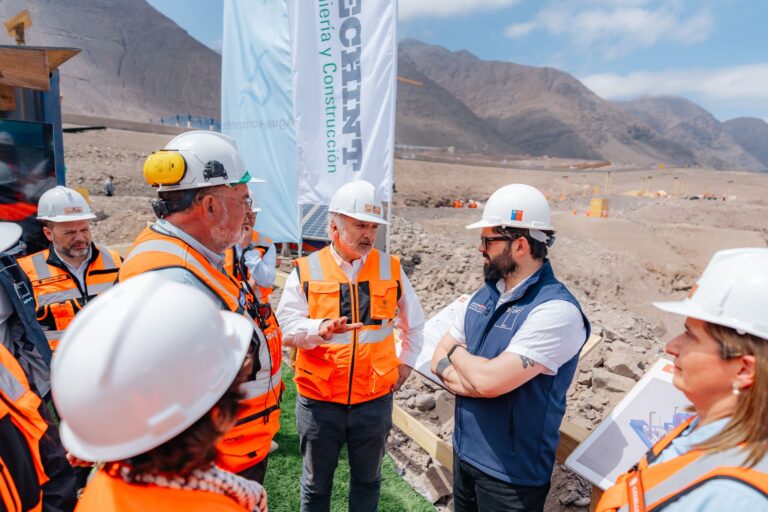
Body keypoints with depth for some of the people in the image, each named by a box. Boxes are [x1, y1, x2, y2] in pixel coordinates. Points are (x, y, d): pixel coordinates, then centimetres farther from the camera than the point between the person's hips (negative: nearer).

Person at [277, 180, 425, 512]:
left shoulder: (390, 269, 0)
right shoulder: (306, 271, -6)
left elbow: (414, 322, 13)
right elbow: (287, 326, -12)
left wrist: (406, 362, 9)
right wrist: (320, 328, -30)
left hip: (374, 399, 2)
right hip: (318, 400, -1)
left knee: (367, 479, 22)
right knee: (316, 484, 19)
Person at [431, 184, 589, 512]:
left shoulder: (557, 310, -24)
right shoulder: (484, 295, 2)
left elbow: (489, 380, -31)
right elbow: (439, 360, 2)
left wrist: (457, 353, -10)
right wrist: (472, 381, -18)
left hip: (511, 473, -6)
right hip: (463, 452, 7)